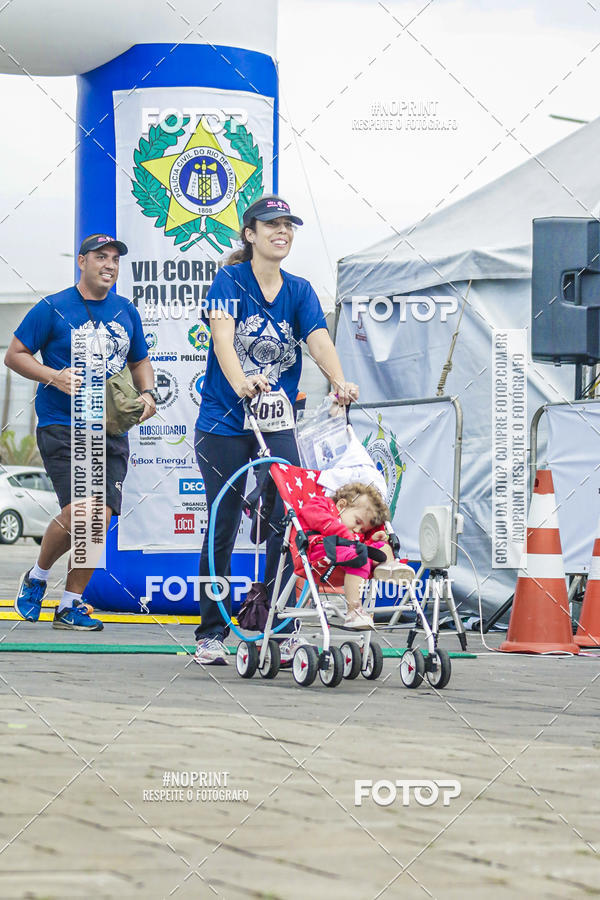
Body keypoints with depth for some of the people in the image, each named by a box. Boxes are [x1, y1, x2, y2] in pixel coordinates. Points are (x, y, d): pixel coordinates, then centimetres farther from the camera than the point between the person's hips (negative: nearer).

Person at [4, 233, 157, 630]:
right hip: (61, 426, -5)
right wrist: (54, 377, -16)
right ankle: (37, 577, 9)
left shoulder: (127, 312, 13)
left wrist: (147, 394, 6)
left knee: (100, 518, -5)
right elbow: (15, 355, 1)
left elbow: (140, 361, 26)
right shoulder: (53, 308, -2)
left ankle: (71, 604, 9)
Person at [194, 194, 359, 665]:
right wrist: (240, 382, -40)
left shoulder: (299, 290, 7)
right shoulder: (230, 281, -5)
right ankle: (211, 635, 11)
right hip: (225, 422, -3)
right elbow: (222, 336, -21)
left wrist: (340, 381, -28)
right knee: (224, 529, 1)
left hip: (277, 425, 3)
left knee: (287, 524, -7)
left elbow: (320, 340, -8)